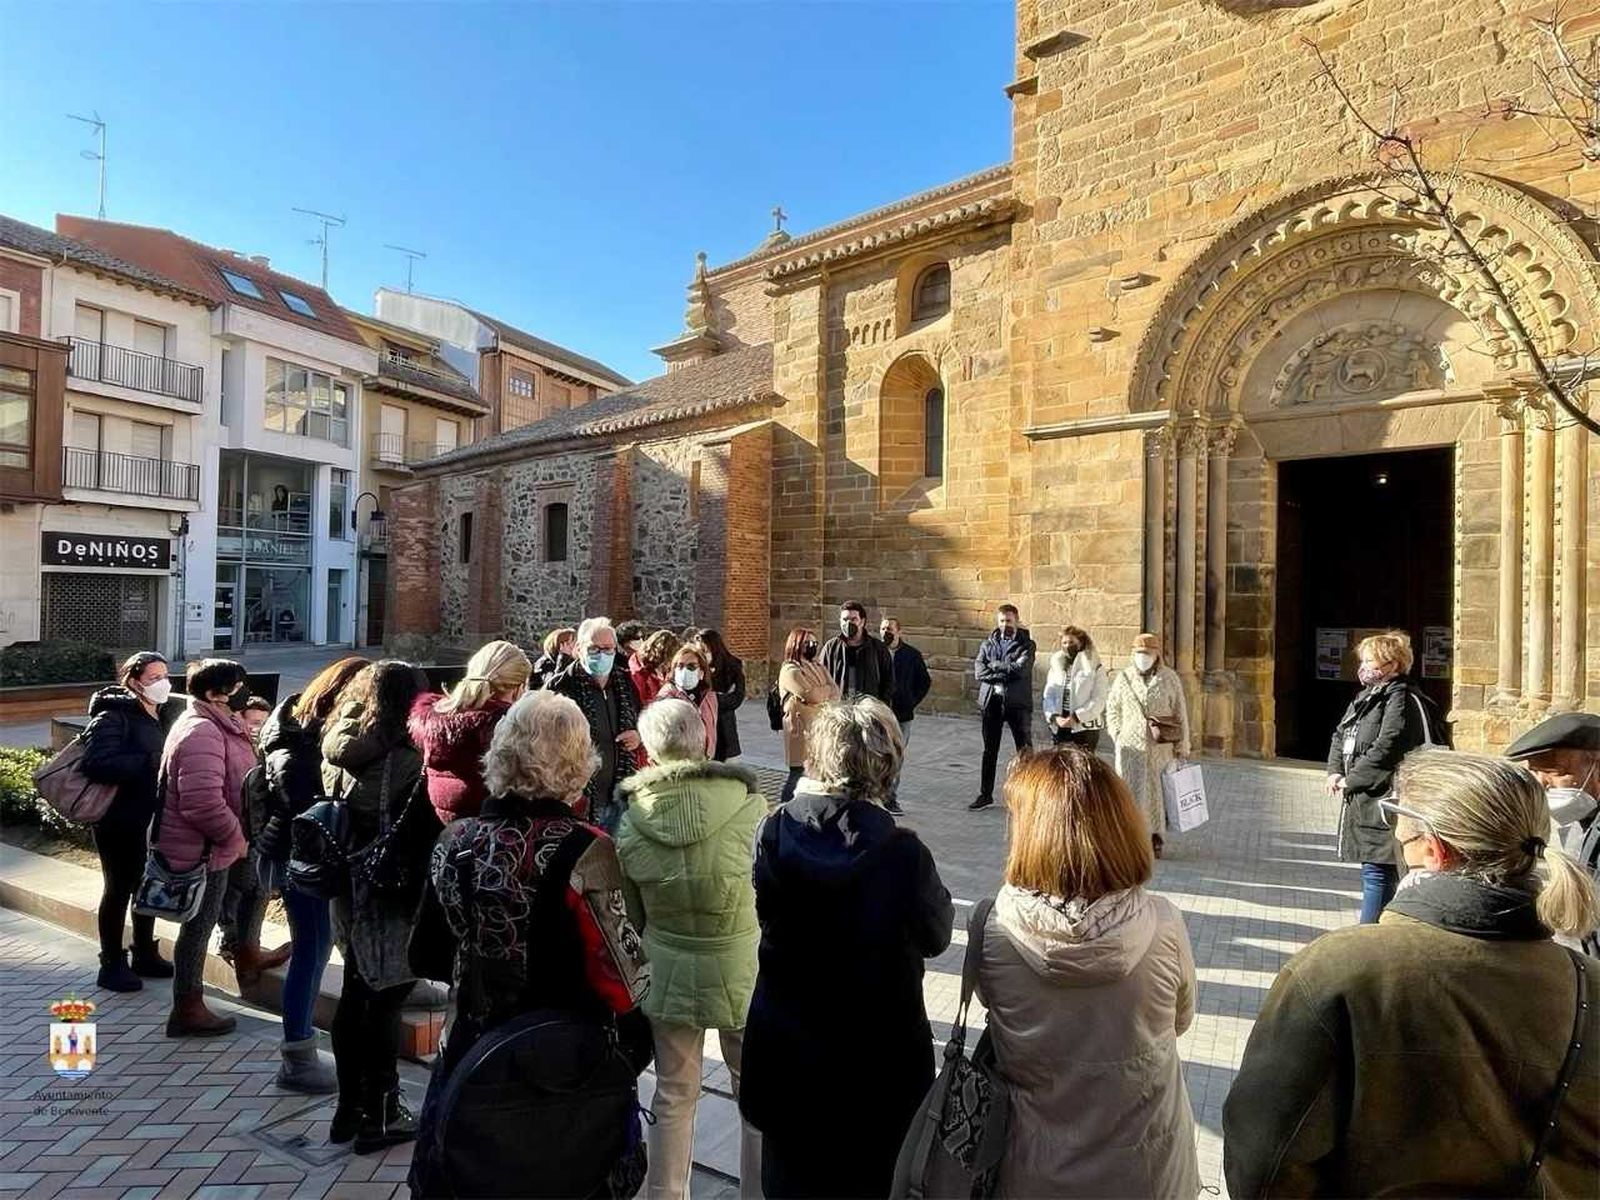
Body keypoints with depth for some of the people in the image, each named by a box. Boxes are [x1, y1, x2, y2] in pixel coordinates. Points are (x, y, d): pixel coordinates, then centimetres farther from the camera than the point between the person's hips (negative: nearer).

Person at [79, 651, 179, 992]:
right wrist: (150, 763, -31)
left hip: (151, 817, 8)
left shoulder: (162, 716, 9)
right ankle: (112, 965, 19)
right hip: (119, 818, -8)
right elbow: (97, 763, -29)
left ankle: (145, 954, 33)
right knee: (119, 888, 5)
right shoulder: (114, 715, -15)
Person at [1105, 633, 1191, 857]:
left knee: (1157, 792, 7)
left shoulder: (1169, 678, 1)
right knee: (1131, 791, -2)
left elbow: (1180, 713, 4)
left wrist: (1182, 746, 2)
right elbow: (1112, 708, 14)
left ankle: (1156, 839, 22)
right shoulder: (1124, 677, 4)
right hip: (1131, 746, 0)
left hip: (1161, 747, 0)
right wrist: (1118, 735, 7)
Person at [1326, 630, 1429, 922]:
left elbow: (1385, 748, -21)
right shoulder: (1365, 697, 14)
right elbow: (1340, 734, 20)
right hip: (1360, 801, 9)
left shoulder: (1400, 700, -13)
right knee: (1373, 871, 17)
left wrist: (1350, 779, -14)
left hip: (1384, 799, -9)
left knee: (1377, 874, -6)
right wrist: (1335, 771, 5)